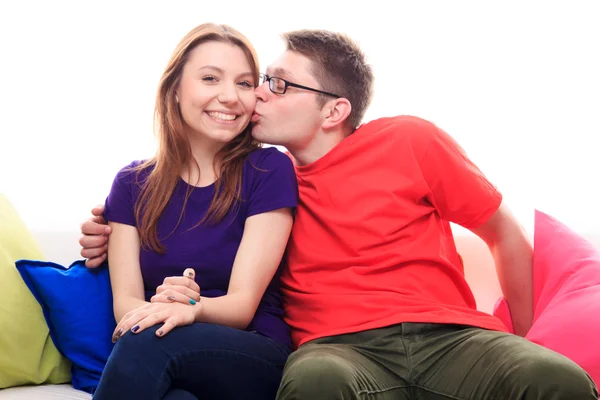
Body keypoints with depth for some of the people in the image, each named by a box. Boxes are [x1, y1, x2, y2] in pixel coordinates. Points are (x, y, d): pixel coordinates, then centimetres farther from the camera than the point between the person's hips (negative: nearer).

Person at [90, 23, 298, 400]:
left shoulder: (270, 170, 0)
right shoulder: (133, 184, 10)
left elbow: (242, 304, -7)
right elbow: (125, 300, 0)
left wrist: (191, 310, -30)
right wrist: (158, 308, -25)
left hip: (257, 359, -1)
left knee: (148, 344, -34)